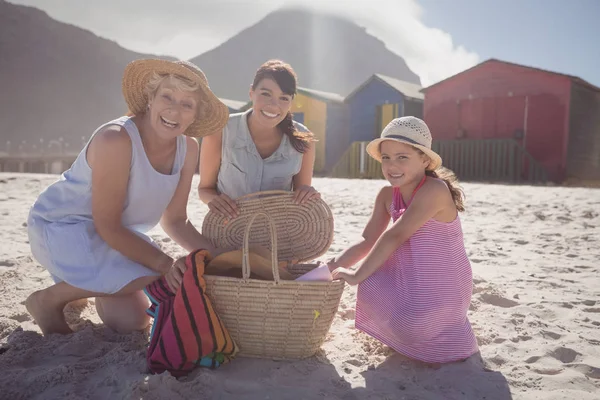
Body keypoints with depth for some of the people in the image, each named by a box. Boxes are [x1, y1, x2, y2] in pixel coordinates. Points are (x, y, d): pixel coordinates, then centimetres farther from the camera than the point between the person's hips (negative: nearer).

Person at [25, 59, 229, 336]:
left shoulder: (188, 148, -11)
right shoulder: (116, 140, -31)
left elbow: (174, 220, -3)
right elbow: (108, 226, -27)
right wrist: (164, 263, -33)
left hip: (115, 231, 7)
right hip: (61, 225, -7)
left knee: (132, 321, 4)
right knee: (146, 274, -30)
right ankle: (48, 300, -6)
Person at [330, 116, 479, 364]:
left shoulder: (434, 190, -24)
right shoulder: (387, 195, 1)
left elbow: (394, 235, -28)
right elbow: (368, 241, 0)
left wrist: (358, 275, -26)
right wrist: (332, 267, -12)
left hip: (442, 288, -7)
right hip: (410, 281, 7)